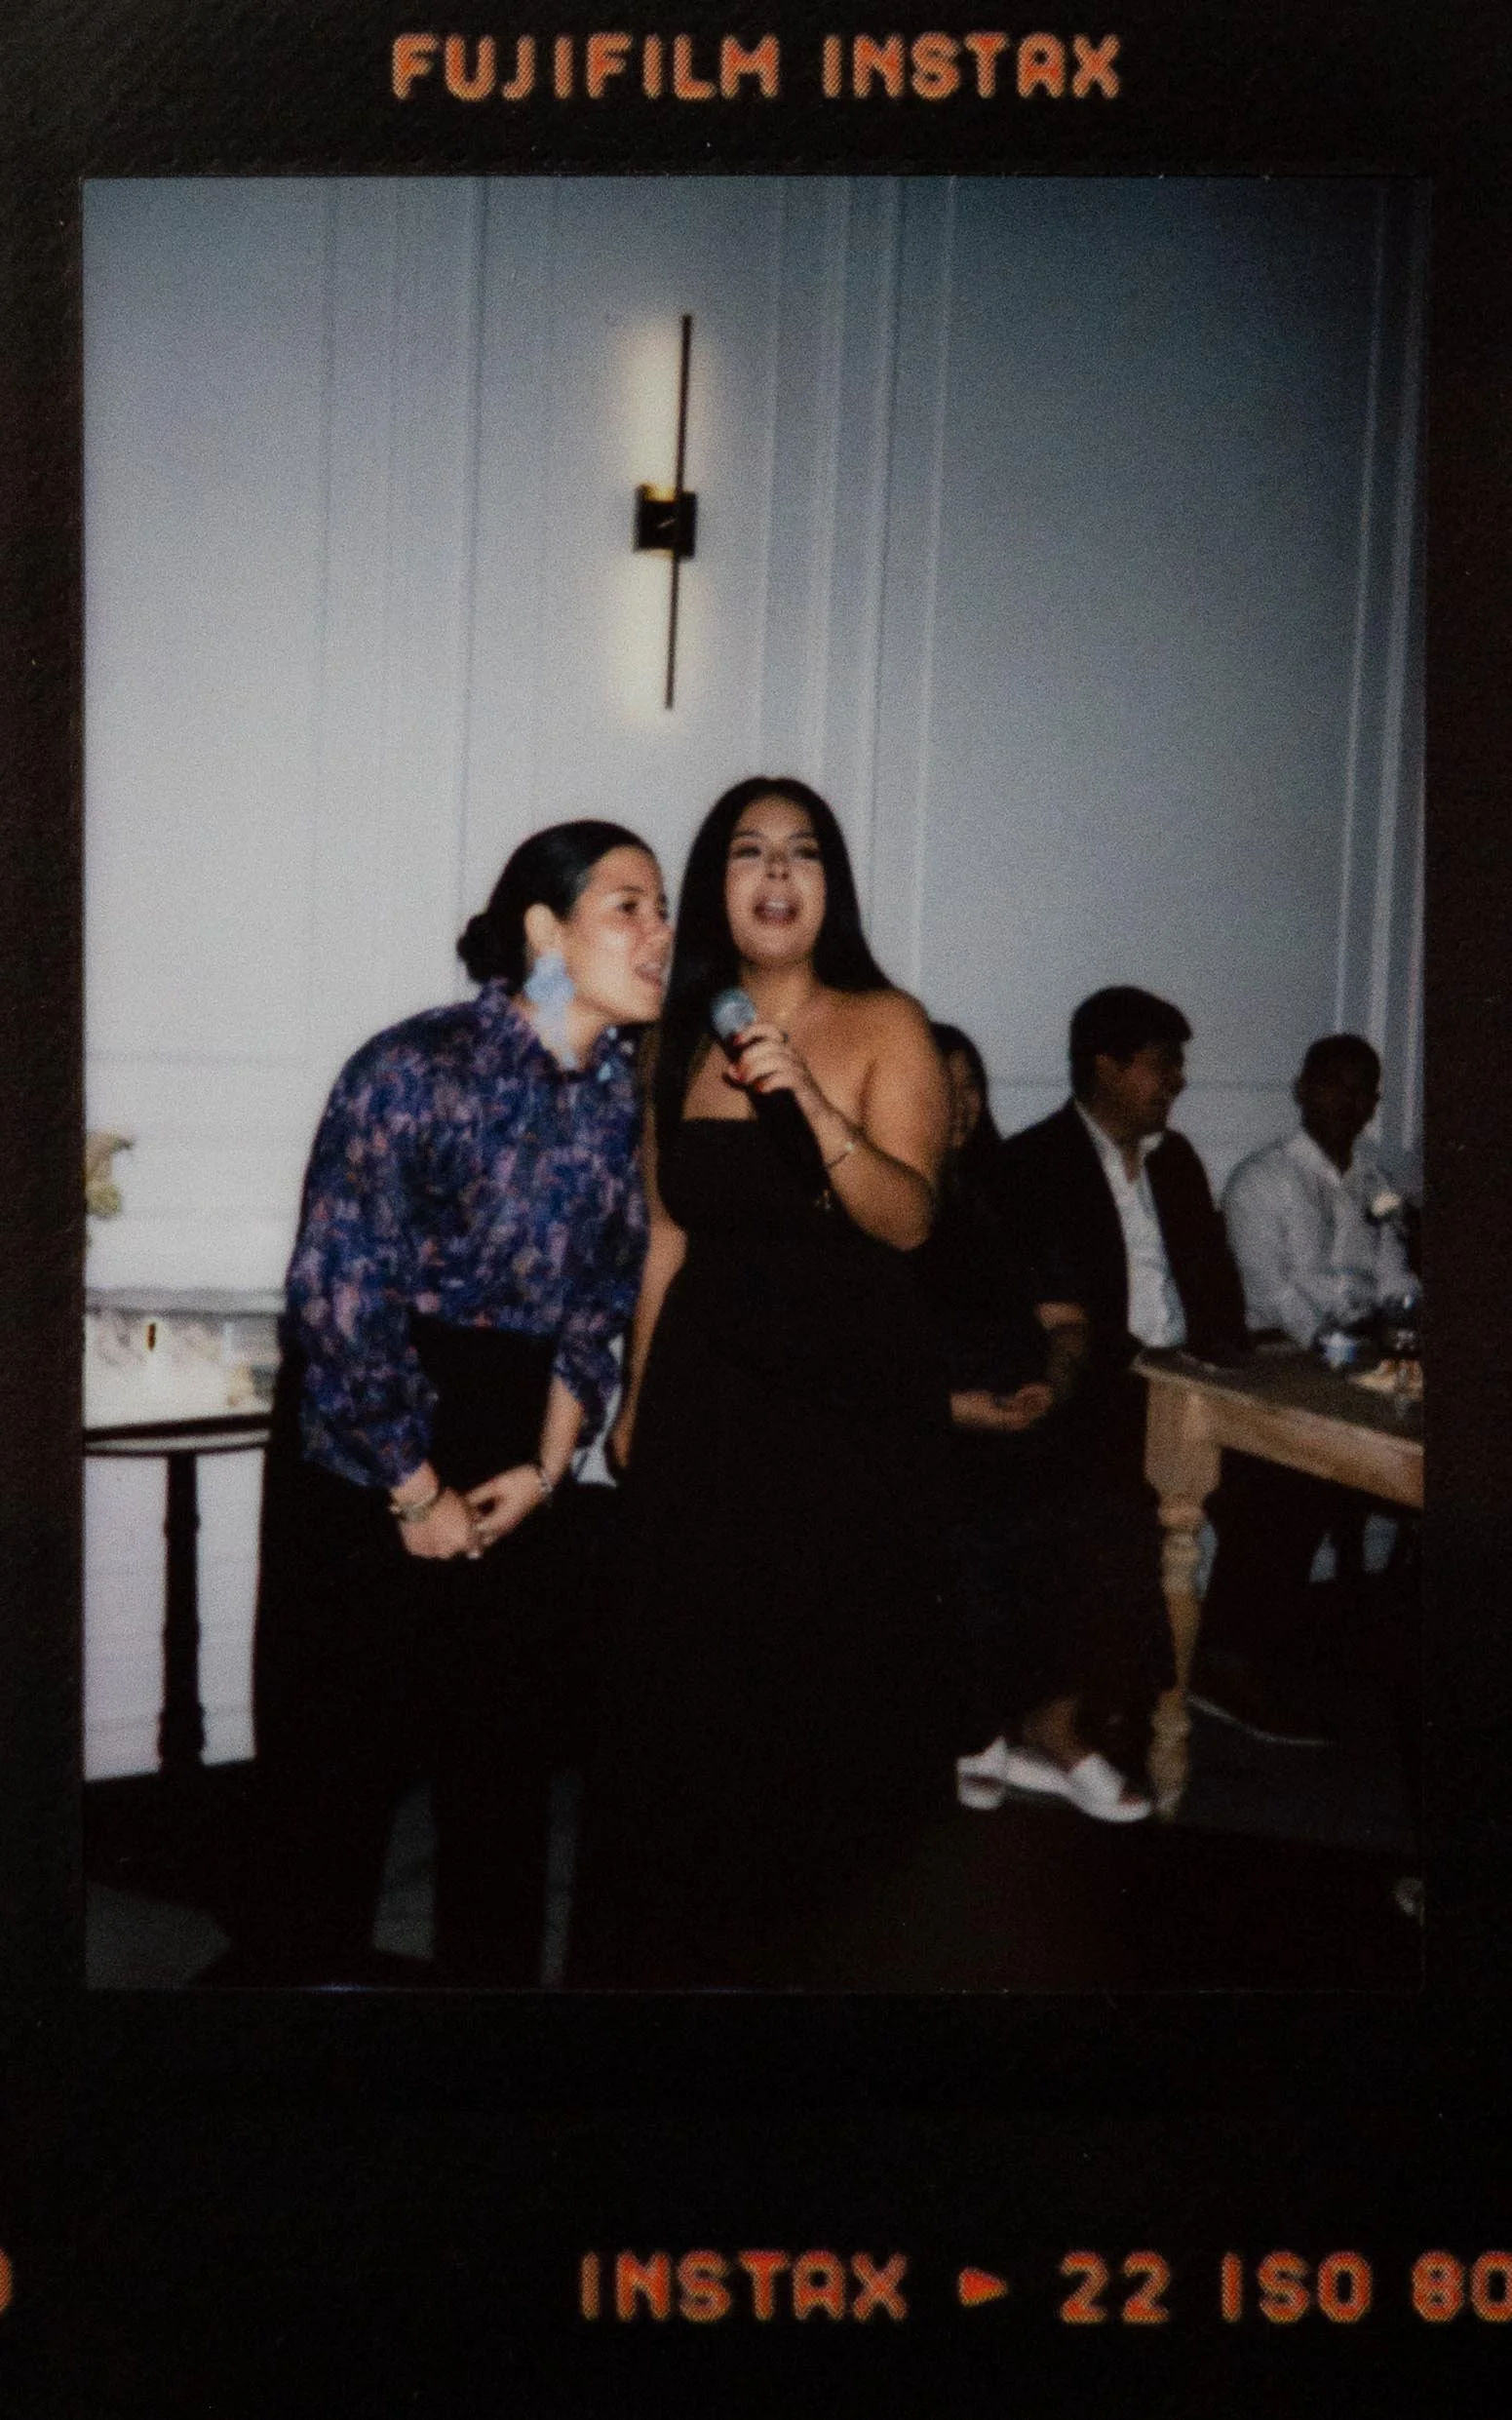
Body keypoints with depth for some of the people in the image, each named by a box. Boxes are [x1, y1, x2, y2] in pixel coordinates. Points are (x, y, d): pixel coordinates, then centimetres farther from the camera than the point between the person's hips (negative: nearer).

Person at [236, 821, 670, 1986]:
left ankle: (493, 1969, 30)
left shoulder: (630, 1093, 1)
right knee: (336, 1753, 5)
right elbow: (337, 1290, -17)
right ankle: (307, 1965, 25)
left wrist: (546, 1467, -1)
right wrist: (417, 1490, -12)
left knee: (507, 1747, 12)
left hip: (515, 1464, 5)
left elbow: (603, 1302, 8)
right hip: (361, 1453, -5)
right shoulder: (417, 1066, -16)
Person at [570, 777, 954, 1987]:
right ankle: (687, 1941, 26)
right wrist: (635, 1399, 16)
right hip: (709, 1398, 3)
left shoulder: (885, 1025, -4)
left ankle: (825, 1940, 24)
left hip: (857, 1399, -3)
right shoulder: (682, 1039, 8)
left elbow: (907, 1217, -17)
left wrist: (810, 1102, -31)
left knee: (836, 1686, 3)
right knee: (694, 1681, 7)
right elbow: (668, 1233, 13)